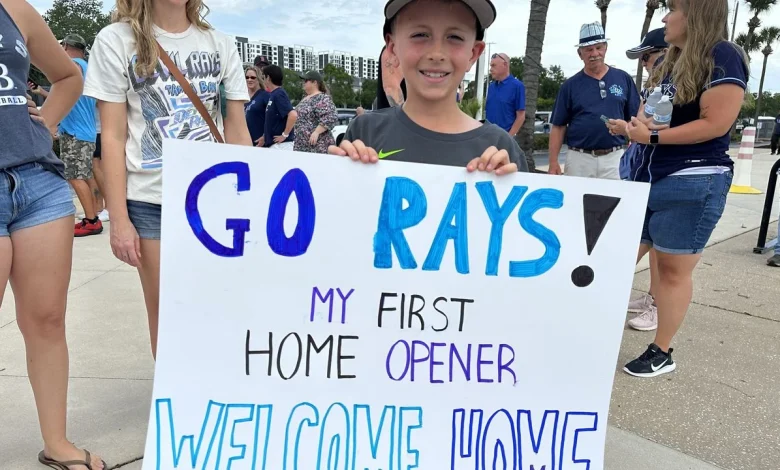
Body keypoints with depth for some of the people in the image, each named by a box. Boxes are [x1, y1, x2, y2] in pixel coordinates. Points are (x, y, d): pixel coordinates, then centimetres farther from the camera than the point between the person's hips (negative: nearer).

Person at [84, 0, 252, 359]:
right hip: (150, 202, -2)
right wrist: (119, 218, -7)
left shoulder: (221, 46, 7)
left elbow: (237, 133, 7)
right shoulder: (116, 40, 1)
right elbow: (113, 137, -2)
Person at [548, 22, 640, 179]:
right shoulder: (570, 85, 5)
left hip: (614, 158, 1)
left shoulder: (623, 79, 7)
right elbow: (558, 126, 4)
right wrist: (553, 162, -4)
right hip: (579, 159, 0)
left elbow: (634, 119, 8)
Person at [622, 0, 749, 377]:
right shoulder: (670, 60, 14)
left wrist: (652, 136, -14)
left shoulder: (722, 56, -10)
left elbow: (716, 124, -17)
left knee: (673, 268, 1)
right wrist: (639, 124, -2)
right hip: (648, 176, 8)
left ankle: (662, 354, 15)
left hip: (693, 183, -8)